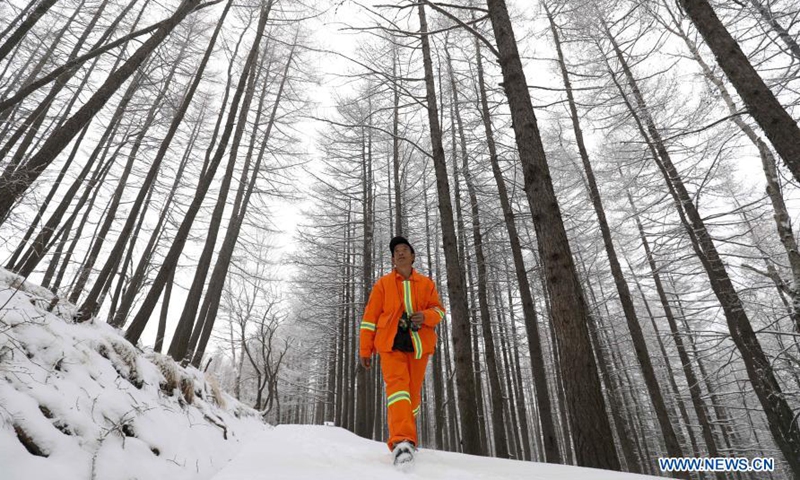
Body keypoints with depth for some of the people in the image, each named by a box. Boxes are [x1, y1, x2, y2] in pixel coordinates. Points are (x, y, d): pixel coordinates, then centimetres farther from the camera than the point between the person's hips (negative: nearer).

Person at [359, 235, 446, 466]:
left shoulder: (426, 283, 12)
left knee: (413, 392, 5)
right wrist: (365, 349, 2)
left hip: (418, 344, 2)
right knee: (397, 384, -20)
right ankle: (401, 441, -29)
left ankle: (405, 438, 21)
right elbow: (370, 317, 7)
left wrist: (425, 316, -14)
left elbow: (438, 310, 10)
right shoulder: (382, 283, 8)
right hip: (391, 343, -2)